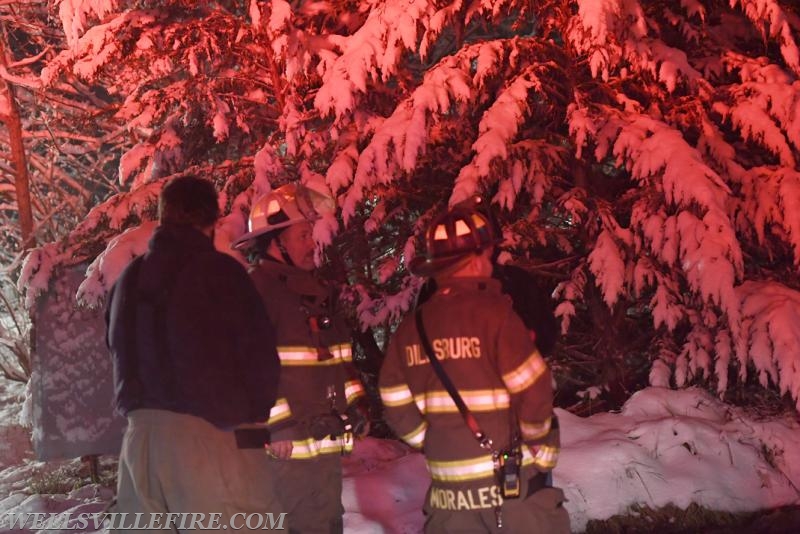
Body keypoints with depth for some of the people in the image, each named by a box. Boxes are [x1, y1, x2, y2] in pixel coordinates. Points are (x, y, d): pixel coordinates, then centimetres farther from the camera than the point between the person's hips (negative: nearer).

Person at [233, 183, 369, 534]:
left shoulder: (318, 292, 16)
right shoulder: (256, 292, -13)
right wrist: (281, 426, -20)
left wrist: (355, 405, 12)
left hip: (328, 447, 9)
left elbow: (341, 357, 24)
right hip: (287, 450, -9)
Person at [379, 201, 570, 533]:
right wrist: (544, 449, 2)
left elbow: (398, 408, 5)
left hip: (447, 493, 5)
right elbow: (533, 392, -14)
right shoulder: (493, 312, -14)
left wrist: (440, 447, 13)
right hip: (512, 486, -5)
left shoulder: (410, 329, 3)